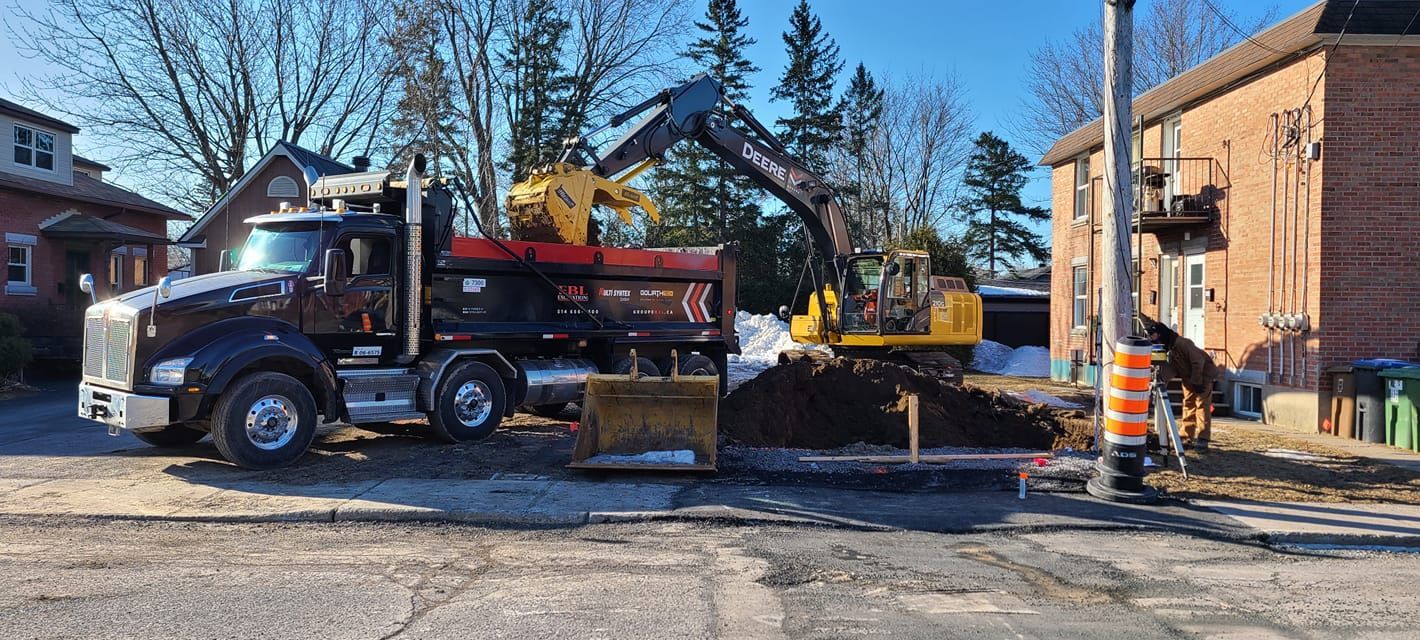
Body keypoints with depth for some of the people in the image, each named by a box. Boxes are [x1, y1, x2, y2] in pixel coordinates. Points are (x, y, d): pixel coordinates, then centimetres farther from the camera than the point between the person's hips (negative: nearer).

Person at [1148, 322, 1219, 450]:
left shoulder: (1182, 343, -26)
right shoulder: (1169, 348, 2)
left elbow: (1198, 362, -26)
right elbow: (1172, 369, 2)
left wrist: (1197, 381, -24)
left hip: (1203, 375, -9)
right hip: (1188, 378, 9)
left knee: (1202, 406, -11)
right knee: (1188, 407, 9)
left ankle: (1202, 440, -11)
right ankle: (1187, 438, 12)